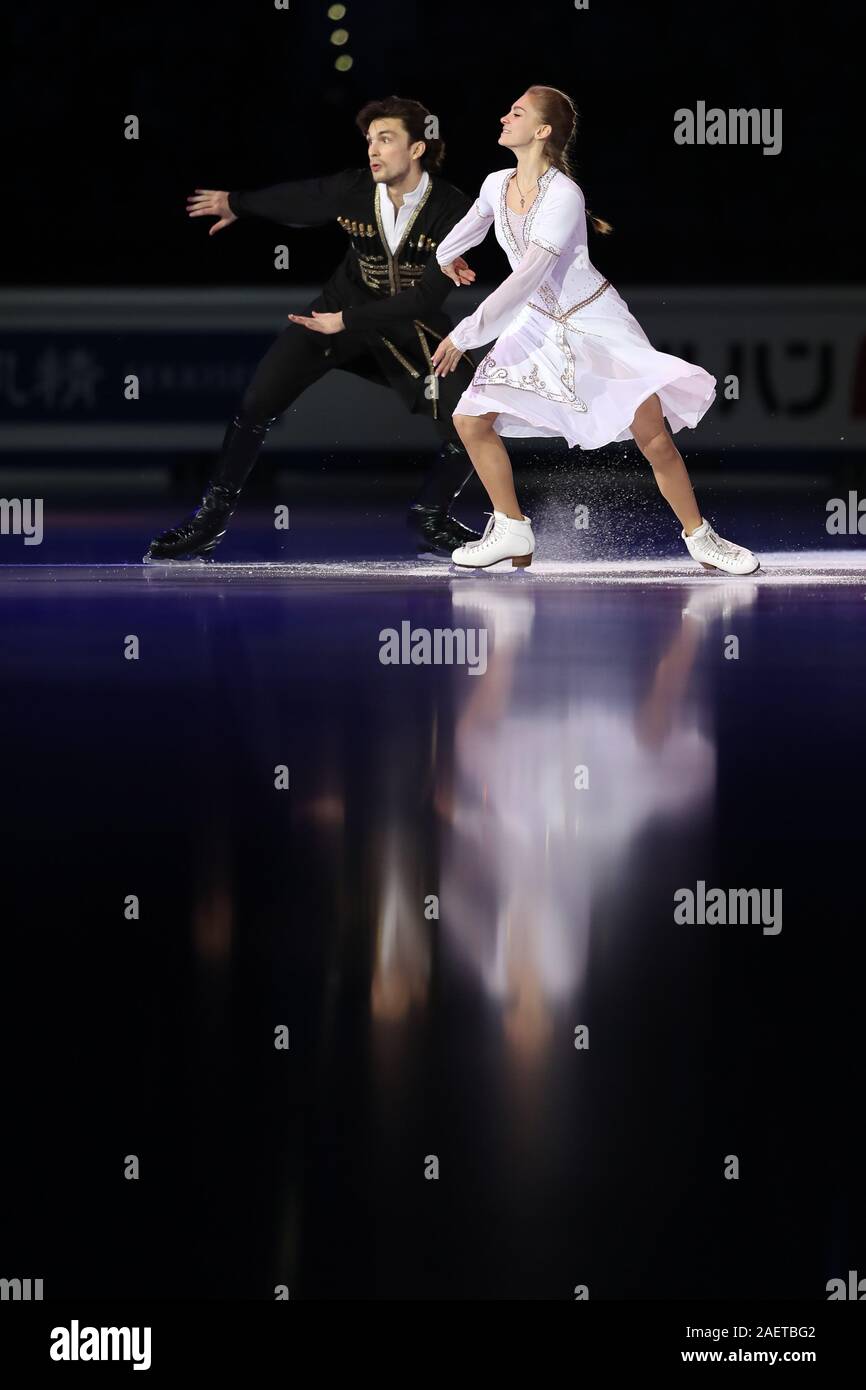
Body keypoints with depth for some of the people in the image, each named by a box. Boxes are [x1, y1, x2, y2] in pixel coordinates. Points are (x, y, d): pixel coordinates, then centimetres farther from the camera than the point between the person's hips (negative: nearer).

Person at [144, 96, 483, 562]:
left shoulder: (453, 211, -25)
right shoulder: (351, 190, -19)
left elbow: (427, 298, -26)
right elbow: (295, 200, 3)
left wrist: (346, 321, -29)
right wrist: (236, 204, 20)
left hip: (412, 324, -1)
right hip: (343, 306, 1)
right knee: (258, 403, -10)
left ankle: (431, 519, 13)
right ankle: (211, 518, 4)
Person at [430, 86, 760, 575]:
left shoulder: (564, 196, -26)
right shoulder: (497, 185, -5)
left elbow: (525, 281, -29)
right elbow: (473, 224, 22)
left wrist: (465, 335, -28)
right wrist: (446, 255, 42)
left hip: (594, 322, -6)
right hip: (538, 325, 6)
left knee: (652, 432, -12)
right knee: (471, 420, -4)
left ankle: (699, 537, 2)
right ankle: (512, 532, 10)